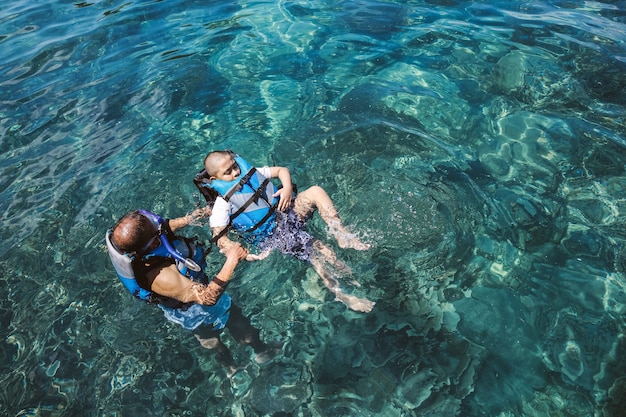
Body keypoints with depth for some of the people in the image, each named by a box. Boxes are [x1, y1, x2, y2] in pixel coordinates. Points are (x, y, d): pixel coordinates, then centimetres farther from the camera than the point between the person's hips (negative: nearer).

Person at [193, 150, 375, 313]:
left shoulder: (250, 172, 8)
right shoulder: (222, 203, -8)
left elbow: (282, 170, 15)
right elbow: (220, 238, -15)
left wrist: (287, 188, -7)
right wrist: (245, 255, -30)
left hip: (286, 212, 6)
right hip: (272, 236, -6)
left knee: (315, 191, -18)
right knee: (319, 250, -24)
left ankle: (342, 236, -12)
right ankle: (342, 294, -13)